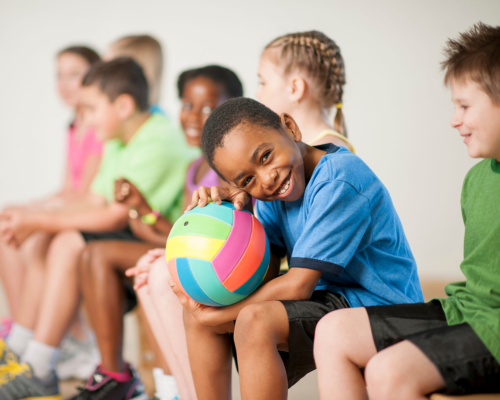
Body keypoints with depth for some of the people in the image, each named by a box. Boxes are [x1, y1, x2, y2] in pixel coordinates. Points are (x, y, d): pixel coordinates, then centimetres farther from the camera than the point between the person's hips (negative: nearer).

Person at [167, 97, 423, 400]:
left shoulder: (338, 180, -23)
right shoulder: (269, 193, 4)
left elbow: (298, 286, -23)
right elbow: (265, 277, -1)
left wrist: (216, 315, -15)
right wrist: (237, 214, -16)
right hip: (325, 299, 9)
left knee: (255, 320, -31)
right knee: (198, 313, 3)